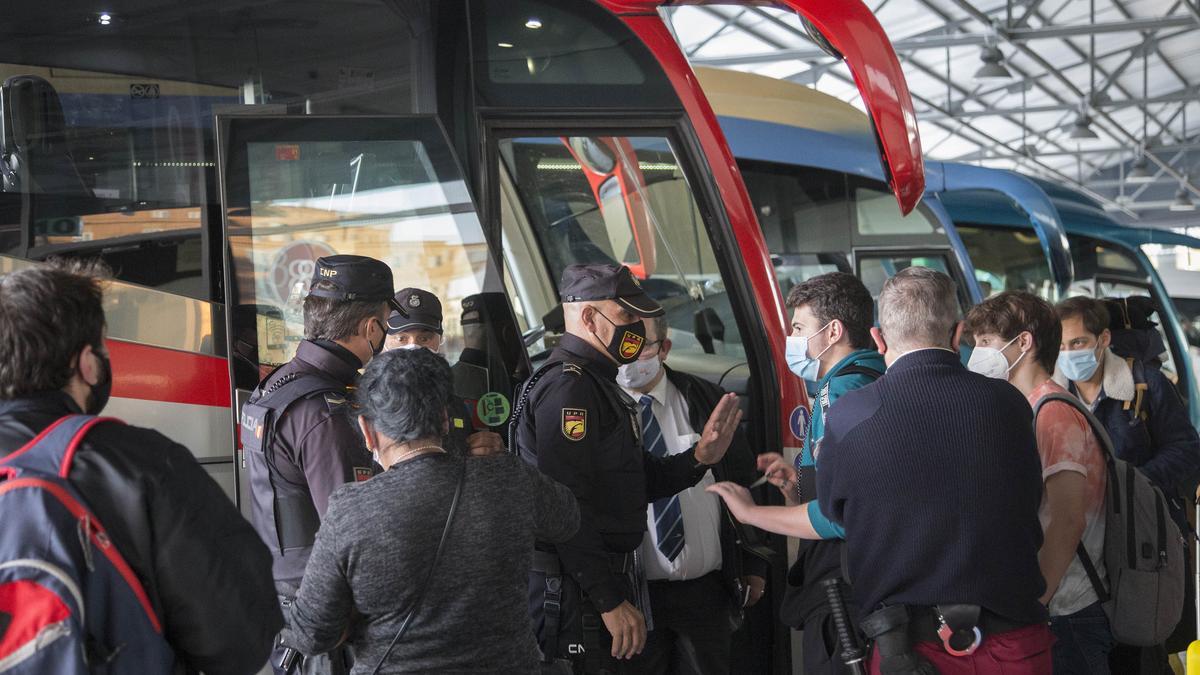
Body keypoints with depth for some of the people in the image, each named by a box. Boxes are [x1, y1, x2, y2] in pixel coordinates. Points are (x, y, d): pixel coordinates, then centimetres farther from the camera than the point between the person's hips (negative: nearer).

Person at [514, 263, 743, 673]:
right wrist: (611, 601, -23)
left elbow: (637, 482, 21)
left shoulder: (598, 384, 19)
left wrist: (698, 458, 4)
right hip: (574, 592, -11)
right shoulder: (568, 386, -17)